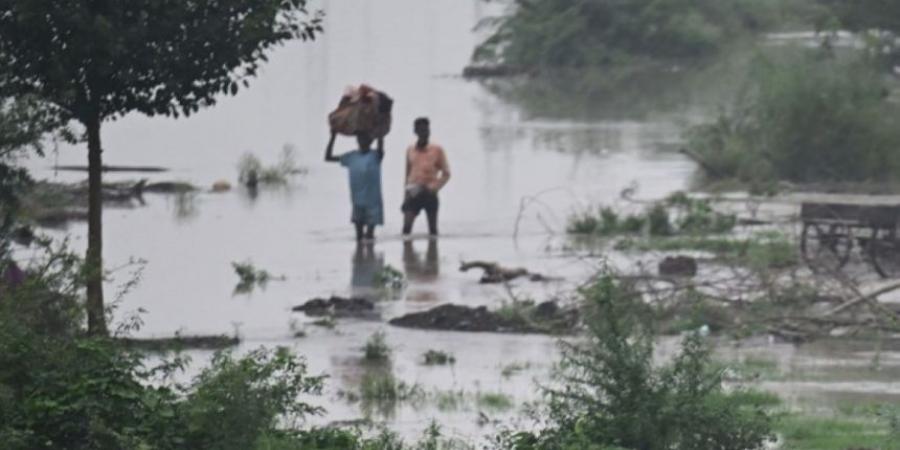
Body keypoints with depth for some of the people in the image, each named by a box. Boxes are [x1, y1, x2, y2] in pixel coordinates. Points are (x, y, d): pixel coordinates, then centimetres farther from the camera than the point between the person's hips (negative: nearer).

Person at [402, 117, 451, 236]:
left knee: (432, 227, 5)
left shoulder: (437, 150, -1)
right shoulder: (410, 150, 8)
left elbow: (446, 174, 2)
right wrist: (406, 194, 14)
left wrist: (434, 187, -11)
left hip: (429, 194, -1)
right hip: (414, 194, 1)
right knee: (406, 225, -12)